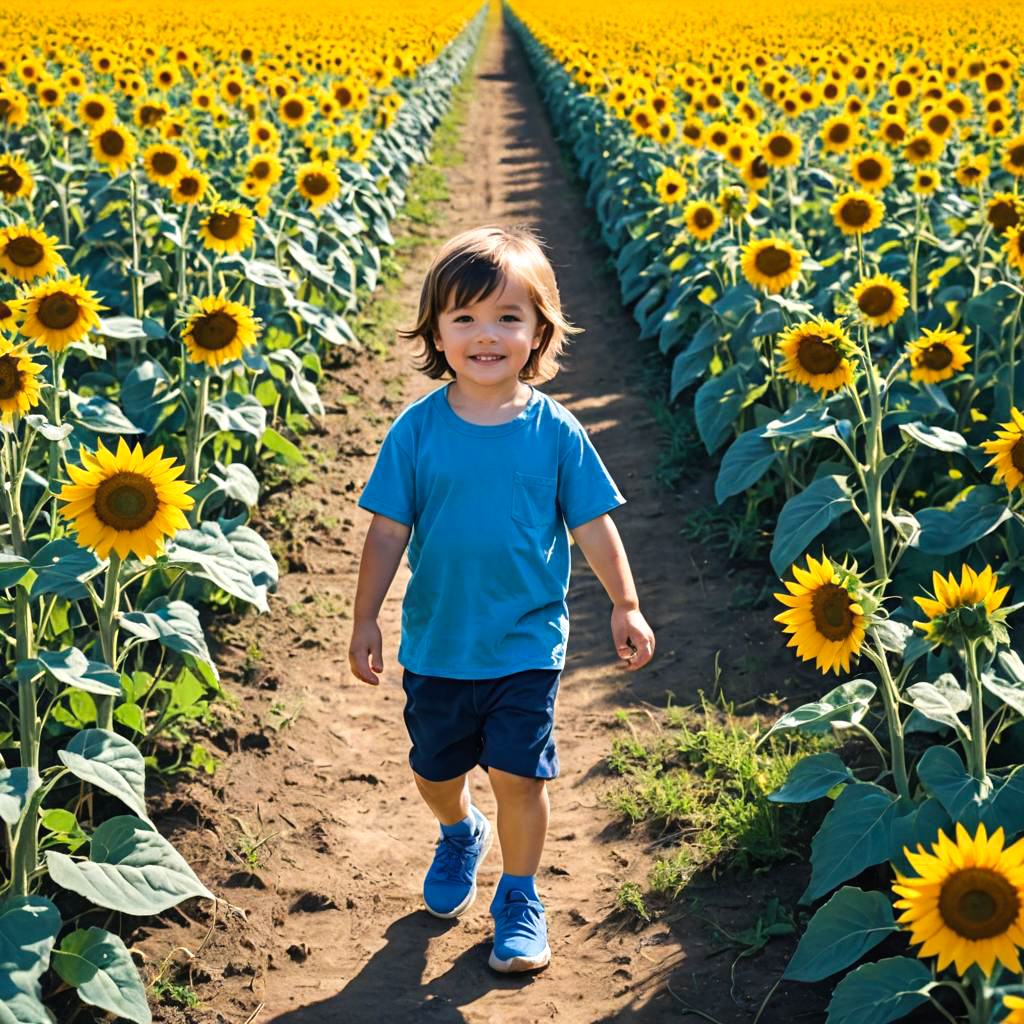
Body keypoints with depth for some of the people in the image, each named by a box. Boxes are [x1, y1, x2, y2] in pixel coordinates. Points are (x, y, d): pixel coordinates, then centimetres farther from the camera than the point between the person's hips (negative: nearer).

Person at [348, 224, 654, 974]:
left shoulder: (555, 432, -9)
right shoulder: (417, 430, -9)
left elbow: (593, 524, 0)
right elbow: (387, 531, -2)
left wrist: (626, 606, 3)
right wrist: (365, 620, 1)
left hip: (527, 644, -2)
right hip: (435, 643, 2)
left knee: (518, 773, 0)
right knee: (435, 772, 17)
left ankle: (519, 896, 23)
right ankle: (462, 834, 50)